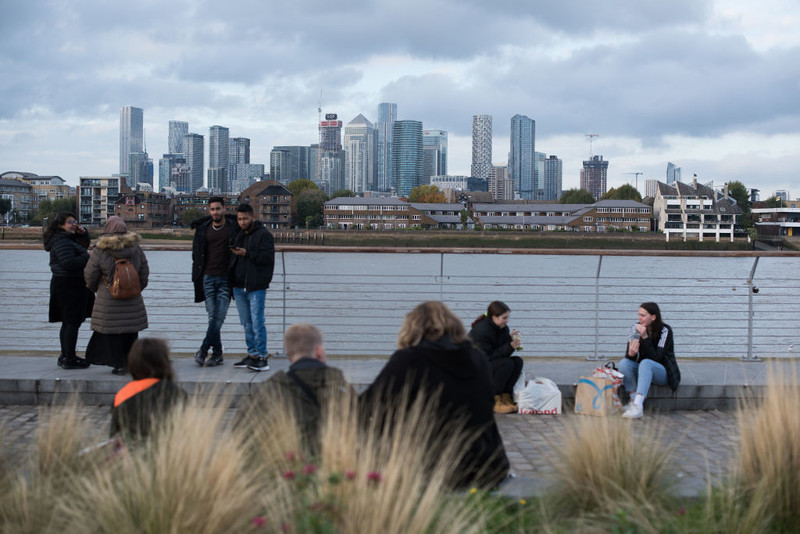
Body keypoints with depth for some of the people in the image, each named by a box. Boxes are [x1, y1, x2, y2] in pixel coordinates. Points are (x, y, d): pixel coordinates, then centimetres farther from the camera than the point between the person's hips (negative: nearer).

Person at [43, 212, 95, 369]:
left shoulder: (69, 238, 15)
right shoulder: (61, 241, -17)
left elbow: (84, 246, 28)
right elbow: (69, 263, -27)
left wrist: (83, 234, 9)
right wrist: (87, 256, -17)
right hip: (69, 286, -11)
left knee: (68, 322, 16)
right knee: (72, 322, -9)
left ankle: (65, 356, 24)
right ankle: (69, 359, -6)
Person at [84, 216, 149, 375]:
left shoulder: (101, 249, -9)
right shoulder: (135, 248, 2)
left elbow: (90, 274, -3)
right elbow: (144, 273, 8)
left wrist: (94, 288, 17)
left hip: (109, 300, -4)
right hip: (132, 300, 4)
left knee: (112, 333, 4)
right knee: (131, 332, 13)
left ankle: (119, 364, 3)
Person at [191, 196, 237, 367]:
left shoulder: (234, 227, 0)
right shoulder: (202, 228, 9)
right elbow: (197, 254, 15)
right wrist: (197, 278, 8)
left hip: (226, 278, -2)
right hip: (208, 277, 2)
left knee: (219, 316, -9)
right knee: (212, 317, 2)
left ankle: (203, 349, -2)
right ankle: (217, 353, 8)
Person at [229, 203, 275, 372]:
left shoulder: (263, 234, -6)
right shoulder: (237, 235, 15)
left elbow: (268, 258, -15)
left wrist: (247, 254, -21)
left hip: (256, 287, -7)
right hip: (239, 286, 7)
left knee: (257, 323, -9)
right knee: (247, 323, 11)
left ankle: (262, 358, -6)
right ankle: (252, 355, 18)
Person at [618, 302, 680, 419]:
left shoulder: (664, 330, -16)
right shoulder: (637, 328, -3)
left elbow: (656, 358, -24)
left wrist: (645, 337, -31)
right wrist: (631, 354, -30)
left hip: (662, 372, -5)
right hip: (643, 370, 5)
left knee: (645, 363, -36)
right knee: (624, 363, -23)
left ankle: (638, 405, -47)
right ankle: (634, 400, -24)